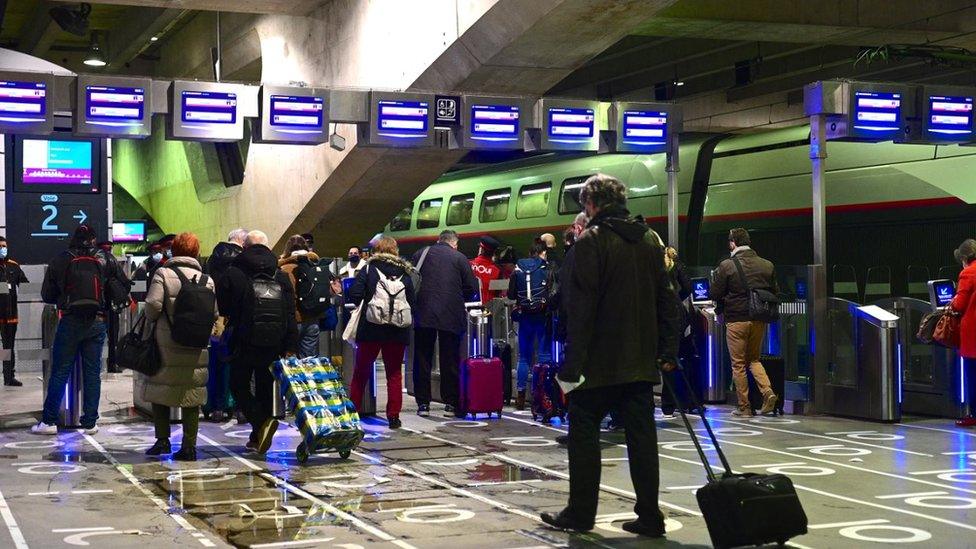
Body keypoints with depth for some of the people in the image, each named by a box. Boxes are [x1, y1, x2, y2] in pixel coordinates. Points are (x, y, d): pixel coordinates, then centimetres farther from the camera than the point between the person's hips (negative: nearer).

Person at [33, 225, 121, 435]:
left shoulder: (60, 260, 0)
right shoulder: (107, 260, 2)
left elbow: (47, 295, 4)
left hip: (70, 322, -1)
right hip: (97, 322, 1)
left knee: (60, 372, 5)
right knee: (92, 373, 7)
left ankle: (49, 421, 7)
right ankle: (90, 423, 9)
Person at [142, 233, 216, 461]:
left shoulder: (163, 274, -5)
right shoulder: (207, 280, 4)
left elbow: (152, 305, -14)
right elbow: (215, 314, 3)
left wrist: (152, 319, 7)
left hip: (167, 346, -2)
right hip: (196, 348, 2)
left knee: (160, 391, 12)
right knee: (192, 396, 8)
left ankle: (162, 440, 9)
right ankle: (189, 446, 8)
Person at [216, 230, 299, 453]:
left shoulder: (233, 274, -3)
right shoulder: (281, 277, 7)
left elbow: (221, 307, 1)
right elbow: (291, 315, 2)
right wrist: (291, 347, 2)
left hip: (245, 343, -3)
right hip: (274, 344, 4)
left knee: (239, 386, 8)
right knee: (265, 388, 14)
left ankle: (261, 422, -16)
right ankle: (258, 439, 17)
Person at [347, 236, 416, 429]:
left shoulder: (368, 270, -3)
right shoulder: (404, 273, 2)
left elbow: (354, 296, -10)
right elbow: (413, 304, 2)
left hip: (370, 328, -1)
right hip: (398, 331, 1)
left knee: (361, 372, 11)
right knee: (394, 372, 10)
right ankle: (393, 416, 6)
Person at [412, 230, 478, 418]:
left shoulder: (421, 254, 10)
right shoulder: (459, 258, 4)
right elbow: (472, 287, 2)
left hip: (424, 313, 1)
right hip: (451, 315, -1)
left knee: (422, 359, 7)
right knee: (449, 360, 6)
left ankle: (423, 403, 7)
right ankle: (451, 403, 6)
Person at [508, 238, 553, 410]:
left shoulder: (518, 269, 2)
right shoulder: (547, 269, -7)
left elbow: (511, 294, 4)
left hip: (524, 317, 3)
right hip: (542, 317, -3)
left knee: (523, 357, 10)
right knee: (544, 355, 2)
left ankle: (520, 395, 10)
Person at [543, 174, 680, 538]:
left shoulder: (590, 242, -10)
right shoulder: (650, 240, 10)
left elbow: (581, 307, -15)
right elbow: (665, 299, 10)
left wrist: (572, 363, -15)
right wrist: (667, 351, 13)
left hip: (600, 361, -6)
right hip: (641, 362, 6)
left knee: (584, 433, 6)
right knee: (641, 436, 7)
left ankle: (580, 513, 11)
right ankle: (649, 517, 7)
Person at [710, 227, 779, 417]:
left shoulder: (726, 266, -10)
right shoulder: (767, 265, 2)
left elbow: (714, 294, -8)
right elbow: (775, 292, 7)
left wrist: (721, 307, 13)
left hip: (736, 320, -4)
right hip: (759, 319, 4)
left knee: (738, 364, 6)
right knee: (754, 359, 19)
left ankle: (744, 407, 8)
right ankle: (767, 391, -3)